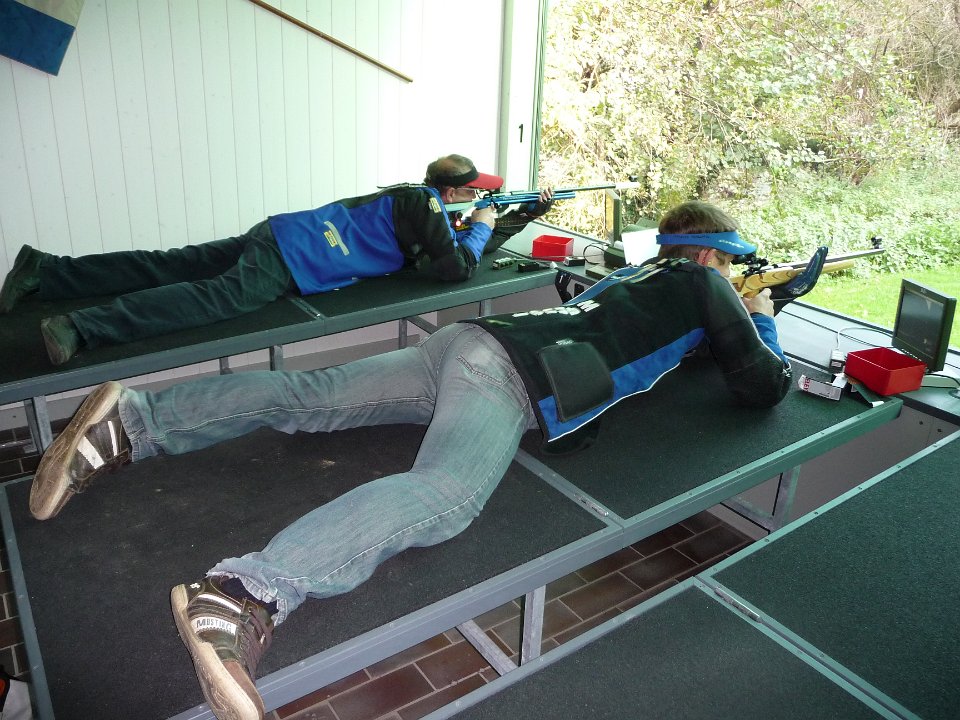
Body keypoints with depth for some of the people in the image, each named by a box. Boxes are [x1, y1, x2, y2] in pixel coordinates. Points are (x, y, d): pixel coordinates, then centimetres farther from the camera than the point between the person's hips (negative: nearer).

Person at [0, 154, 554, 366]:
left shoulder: (416, 200, 23)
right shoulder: (423, 205, -4)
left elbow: (456, 241, 36)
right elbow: (458, 267, -12)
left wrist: (527, 213, 36)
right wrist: (482, 227, 8)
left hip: (277, 236, 9)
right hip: (291, 258, -9)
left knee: (166, 268, 5)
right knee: (218, 296, -26)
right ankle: (80, 327, -39)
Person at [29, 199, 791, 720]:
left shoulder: (641, 271, 32)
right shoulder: (702, 285, 12)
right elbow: (766, 386, 11)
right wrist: (763, 323, 34)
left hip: (465, 341, 9)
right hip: (509, 375, -9)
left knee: (304, 396, 2)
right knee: (442, 495, -33)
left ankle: (131, 420, -3)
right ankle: (246, 592, -53)